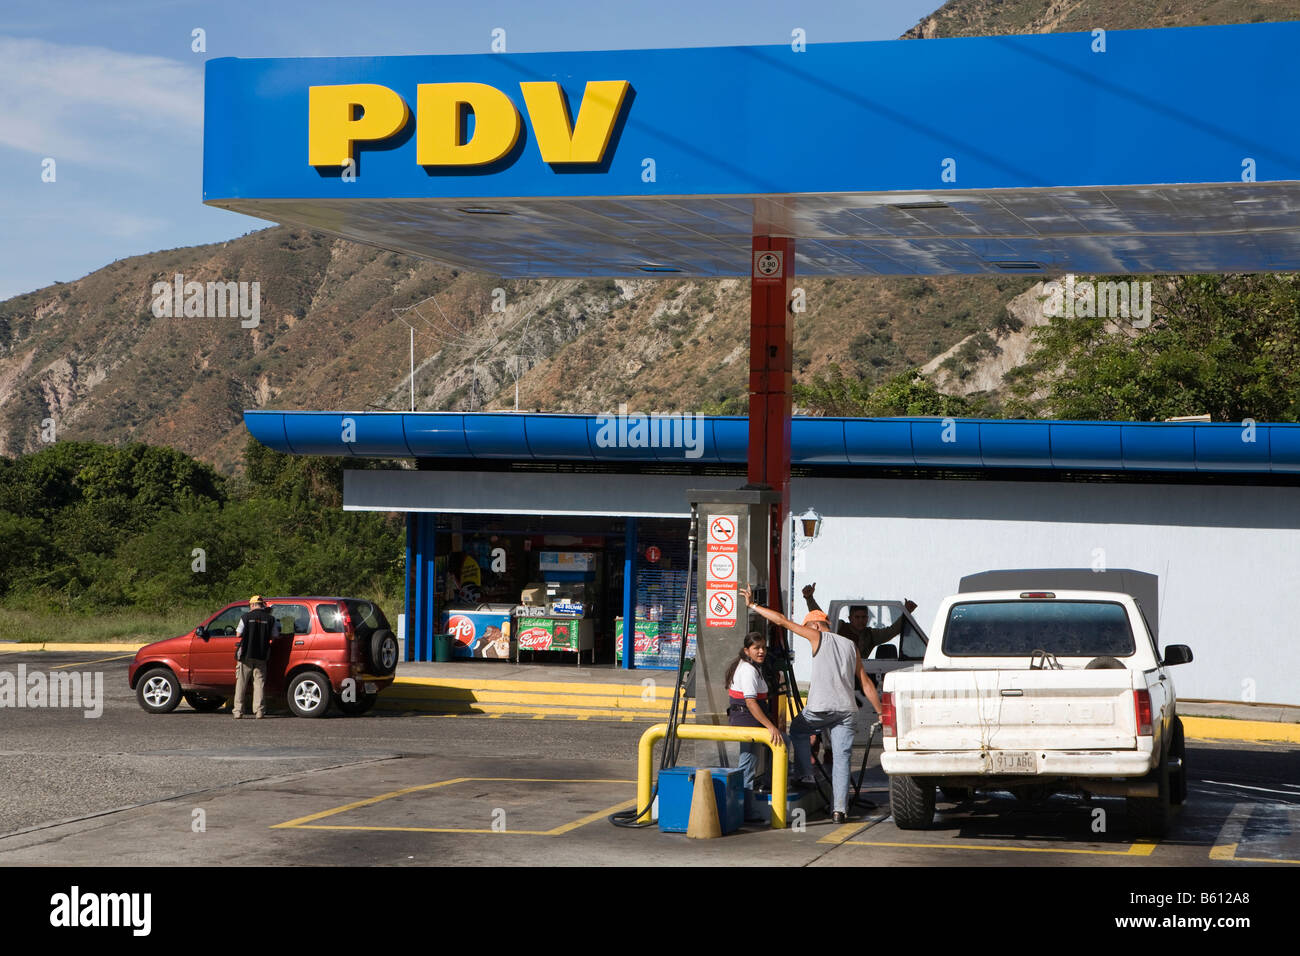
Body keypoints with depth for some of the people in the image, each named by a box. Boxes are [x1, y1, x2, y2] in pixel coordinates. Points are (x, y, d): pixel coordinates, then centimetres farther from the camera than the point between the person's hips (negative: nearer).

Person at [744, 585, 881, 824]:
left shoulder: (818, 636, 6)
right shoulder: (851, 646, 21)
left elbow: (783, 621, 3)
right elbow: (866, 683, 19)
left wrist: (753, 605, 12)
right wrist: (881, 713, 20)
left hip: (821, 707, -4)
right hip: (847, 710, 4)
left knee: (798, 730, 25)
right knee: (842, 758, 4)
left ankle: (805, 775, 16)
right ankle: (839, 809, -4)